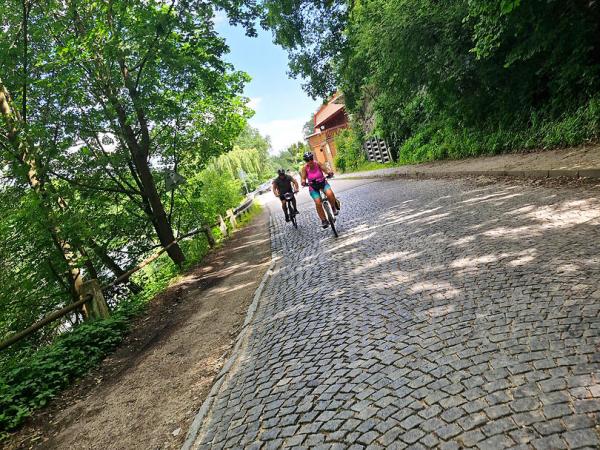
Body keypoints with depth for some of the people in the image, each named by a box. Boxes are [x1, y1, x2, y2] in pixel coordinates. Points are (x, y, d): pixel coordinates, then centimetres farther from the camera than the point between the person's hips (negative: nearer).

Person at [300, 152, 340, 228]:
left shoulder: (318, 164, -15)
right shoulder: (305, 168, -14)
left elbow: (325, 169, -22)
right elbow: (303, 178, -14)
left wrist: (329, 172, -44)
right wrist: (303, 182, -37)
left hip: (323, 182, 0)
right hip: (313, 186, 0)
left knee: (330, 194, -31)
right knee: (318, 203, -16)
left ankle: (334, 207, 0)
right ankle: (324, 220, 1)